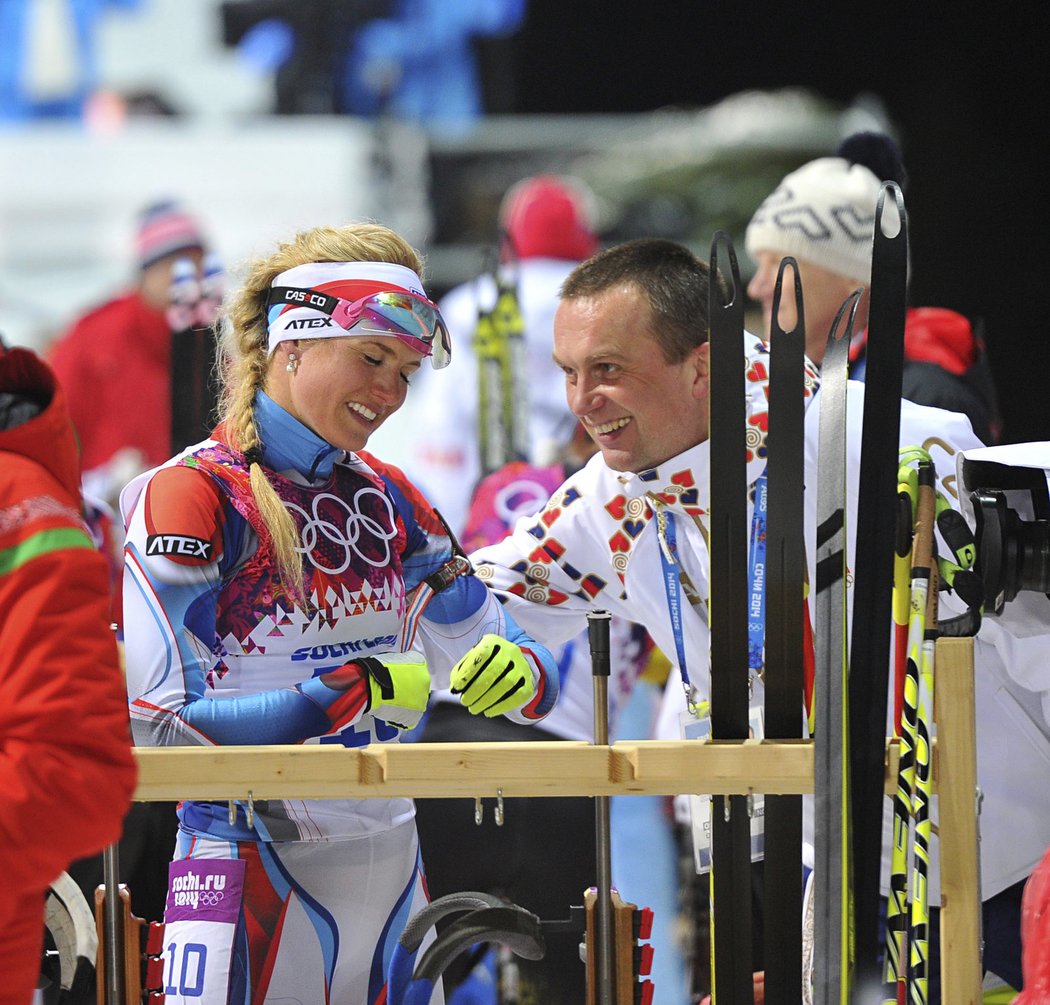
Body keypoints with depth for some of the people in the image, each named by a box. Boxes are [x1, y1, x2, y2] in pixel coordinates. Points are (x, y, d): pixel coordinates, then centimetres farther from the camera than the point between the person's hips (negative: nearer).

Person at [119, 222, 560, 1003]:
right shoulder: (188, 496, -10)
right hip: (253, 869, -6)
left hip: (388, 868, 6)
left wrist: (520, 674, -11)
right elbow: (156, 726, -19)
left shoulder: (390, 500, 10)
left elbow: (488, 658, 13)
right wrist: (356, 693, -21)